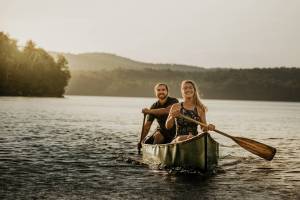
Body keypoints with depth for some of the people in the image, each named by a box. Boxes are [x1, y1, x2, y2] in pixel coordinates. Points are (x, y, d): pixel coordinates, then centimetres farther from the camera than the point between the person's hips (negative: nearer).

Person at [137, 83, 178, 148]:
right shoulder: (154, 107, -3)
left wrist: (149, 111, -33)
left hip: (175, 129, -2)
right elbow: (147, 125, -3)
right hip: (162, 130, 2)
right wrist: (140, 141, -11)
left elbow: (167, 110, -34)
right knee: (158, 135, -29)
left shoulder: (173, 101, -11)